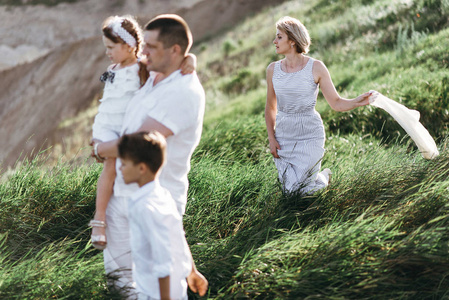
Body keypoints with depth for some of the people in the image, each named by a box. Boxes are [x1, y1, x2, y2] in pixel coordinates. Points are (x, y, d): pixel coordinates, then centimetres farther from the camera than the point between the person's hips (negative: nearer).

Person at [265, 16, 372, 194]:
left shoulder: (316, 68, -9)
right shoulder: (273, 69, 0)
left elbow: (336, 103, -7)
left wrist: (357, 102, -26)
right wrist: (271, 139, 2)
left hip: (310, 136, -4)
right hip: (283, 136, 4)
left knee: (297, 190, -8)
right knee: (287, 191, 4)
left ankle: (323, 178, 26)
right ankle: (320, 175, 36)